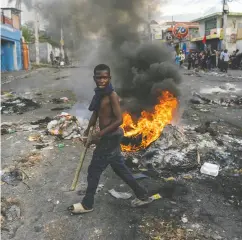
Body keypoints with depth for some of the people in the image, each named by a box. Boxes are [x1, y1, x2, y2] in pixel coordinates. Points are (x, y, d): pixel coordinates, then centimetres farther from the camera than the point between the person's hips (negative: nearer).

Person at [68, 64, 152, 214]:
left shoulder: (112, 96, -20)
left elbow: (119, 120, -24)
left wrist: (100, 134, -23)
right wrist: (88, 130, 11)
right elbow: (96, 113, 17)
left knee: (94, 170, 4)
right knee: (120, 168, 18)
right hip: (109, 137, 9)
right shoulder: (99, 94, 6)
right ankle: (142, 196, 30)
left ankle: (87, 204, 23)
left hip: (111, 137, -9)